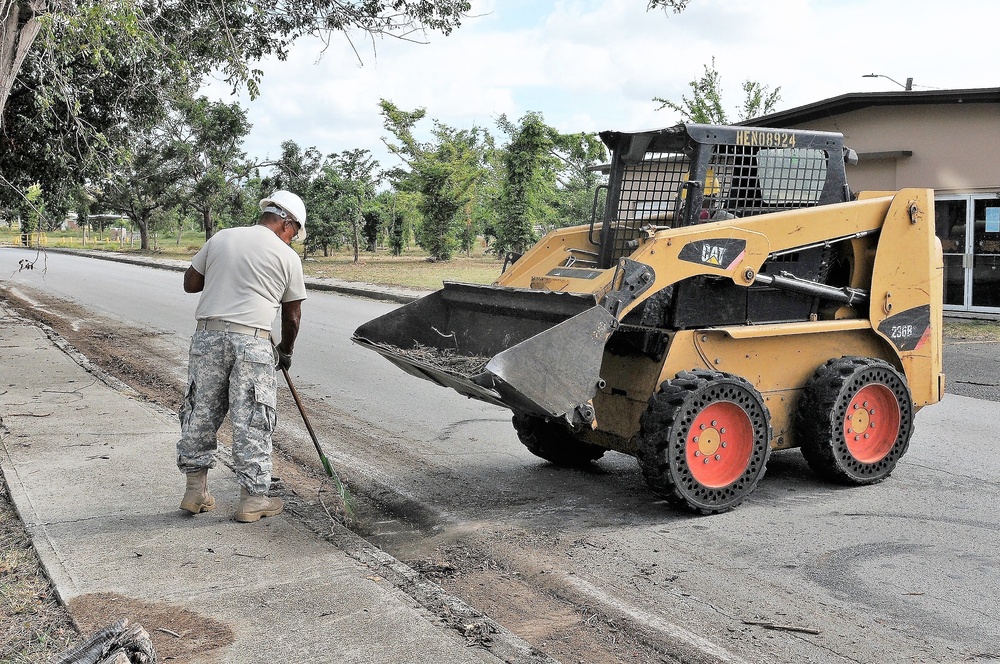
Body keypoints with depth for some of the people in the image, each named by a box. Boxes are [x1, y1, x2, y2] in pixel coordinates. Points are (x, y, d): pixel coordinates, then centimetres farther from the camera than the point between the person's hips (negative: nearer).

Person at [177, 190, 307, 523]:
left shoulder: (220, 238, 11)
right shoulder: (287, 256, 3)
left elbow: (190, 283, 15)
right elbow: (292, 315, 10)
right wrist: (285, 351, 25)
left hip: (207, 335, 4)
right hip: (252, 343, -4)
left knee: (201, 413, 13)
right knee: (252, 421, 4)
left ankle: (195, 490, 22)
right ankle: (252, 498, 11)